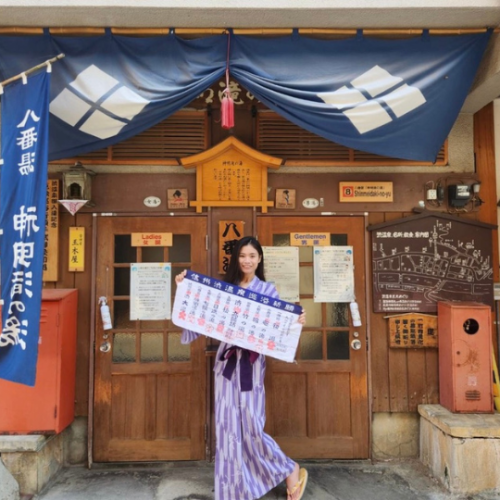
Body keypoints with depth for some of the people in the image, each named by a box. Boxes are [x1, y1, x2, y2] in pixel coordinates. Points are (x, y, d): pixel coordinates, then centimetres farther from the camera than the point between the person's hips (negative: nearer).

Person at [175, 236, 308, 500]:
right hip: (226, 360, 3)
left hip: (252, 361, -3)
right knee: (227, 424, 6)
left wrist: (296, 322, -19)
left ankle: (291, 472, 22)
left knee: (251, 424, -3)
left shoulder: (268, 290, 3)